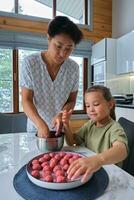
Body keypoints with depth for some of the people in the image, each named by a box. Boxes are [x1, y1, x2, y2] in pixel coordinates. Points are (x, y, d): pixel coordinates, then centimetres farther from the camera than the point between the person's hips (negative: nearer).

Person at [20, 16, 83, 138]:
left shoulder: (74, 68, -10)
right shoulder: (30, 63, -15)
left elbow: (71, 101, -3)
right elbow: (26, 100, -15)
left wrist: (61, 115, -23)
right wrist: (41, 124, -30)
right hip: (36, 128, -1)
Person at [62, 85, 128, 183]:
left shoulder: (115, 128, -19)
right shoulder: (90, 124, 2)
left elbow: (122, 151, -39)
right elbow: (72, 142, 6)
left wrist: (98, 159, -59)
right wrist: (66, 125, -13)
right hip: (89, 171, 6)